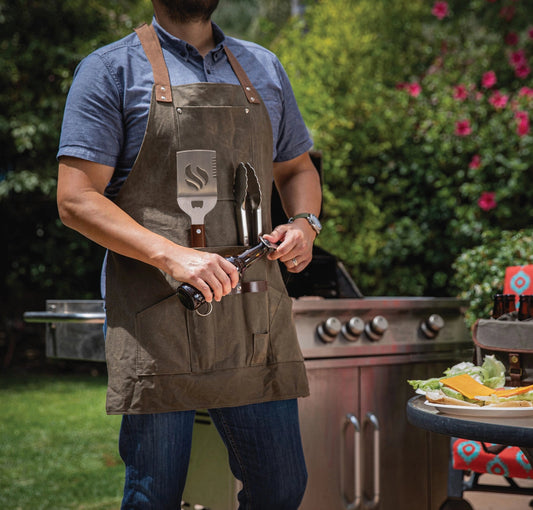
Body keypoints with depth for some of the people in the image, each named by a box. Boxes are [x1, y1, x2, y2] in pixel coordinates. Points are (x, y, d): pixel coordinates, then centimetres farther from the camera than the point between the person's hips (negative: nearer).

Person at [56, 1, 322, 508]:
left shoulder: (264, 69, 17)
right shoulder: (111, 69, 1)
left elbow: (297, 170, 27)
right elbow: (76, 199, -6)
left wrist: (304, 224, 3)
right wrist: (173, 256, -19)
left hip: (253, 314, 4)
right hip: (155, 318, -4)